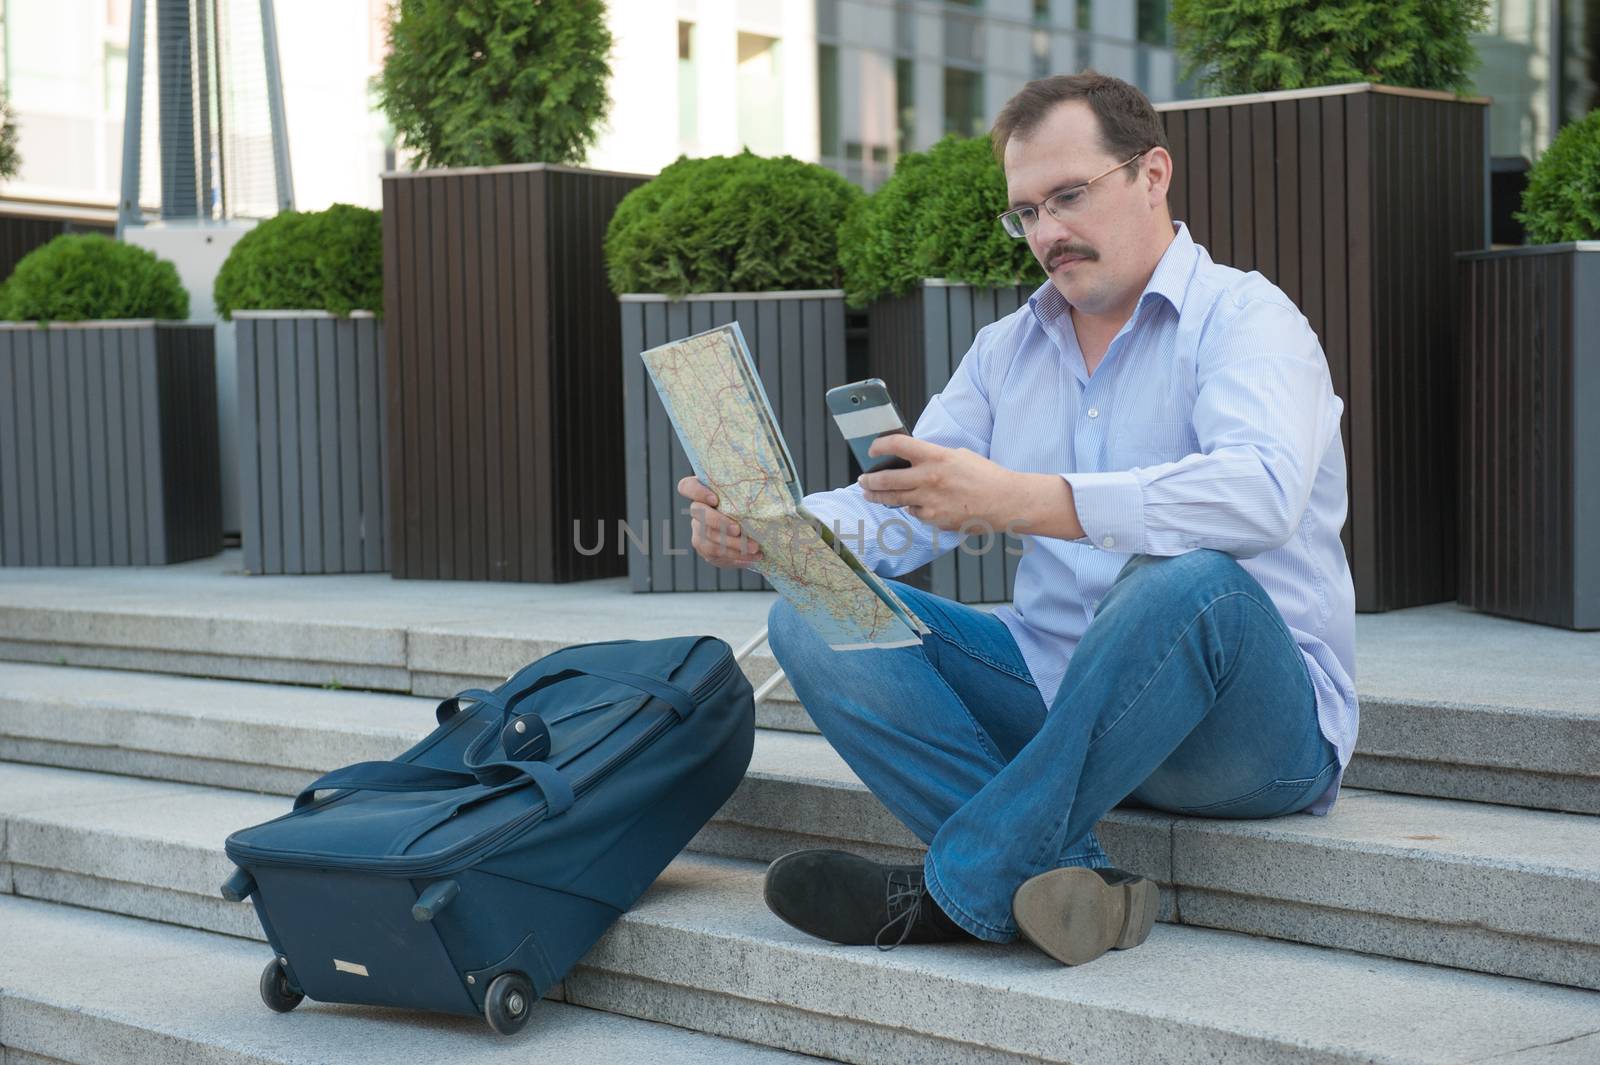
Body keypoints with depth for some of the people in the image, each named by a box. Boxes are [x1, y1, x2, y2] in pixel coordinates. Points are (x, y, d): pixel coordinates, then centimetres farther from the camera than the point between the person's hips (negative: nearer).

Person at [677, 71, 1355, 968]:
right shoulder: (1009, 350, 16)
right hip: (1055, 692, 6)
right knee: (815, 616, -10)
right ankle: (1075, 878, -28)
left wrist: (1019, 499, -38)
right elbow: (901, 511, 10)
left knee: (1189, 579, -39)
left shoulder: (1243, 317, -7)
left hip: (1255, 723, -6)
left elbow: (1260, 492, -28)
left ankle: (960, 888, -26)